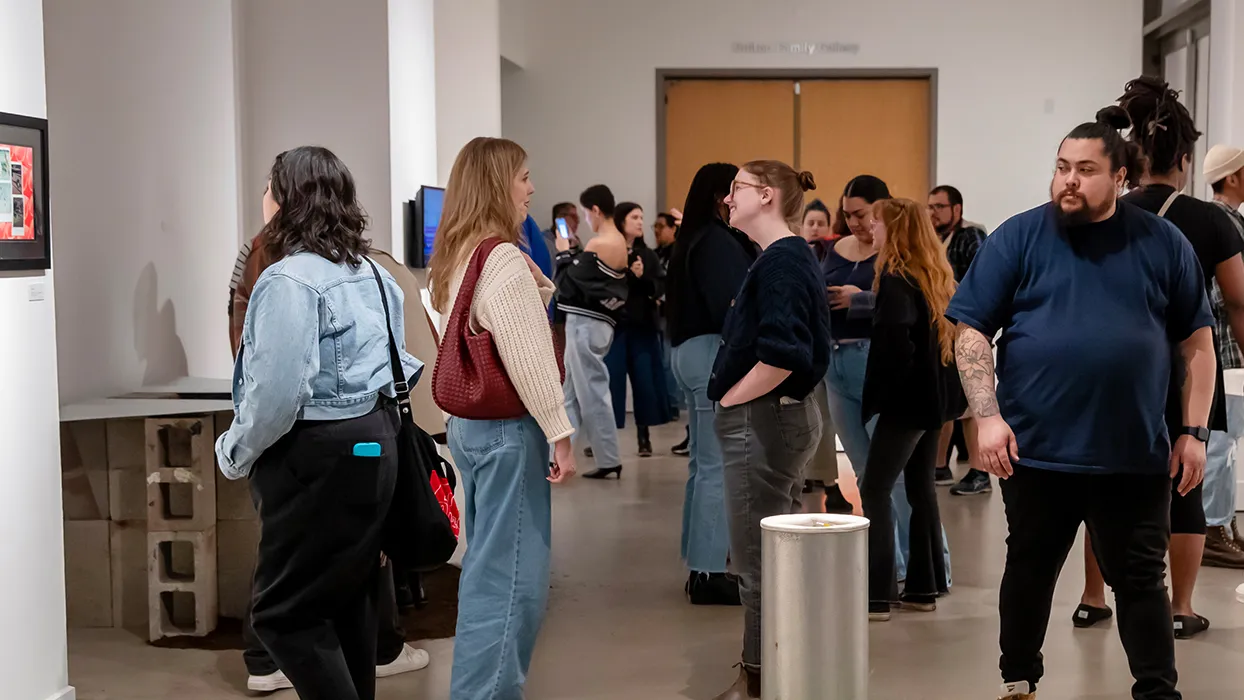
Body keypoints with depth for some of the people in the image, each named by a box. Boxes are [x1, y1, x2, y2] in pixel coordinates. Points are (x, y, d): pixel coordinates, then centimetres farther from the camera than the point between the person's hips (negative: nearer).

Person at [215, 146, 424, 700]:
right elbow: (396, 363, 14)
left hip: (317, 456, -9)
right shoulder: (369, 272, 10)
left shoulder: (288, 280, -18)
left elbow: (278, 393, -24)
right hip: (373, 443, 9)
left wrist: (236, 452, -8)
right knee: (348, 598, 16)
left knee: (284, 613, -1)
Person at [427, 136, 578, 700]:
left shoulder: (456, 258, 11)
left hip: (468, 420, 10)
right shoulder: (504, 259, -18)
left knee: (488, 565, 17)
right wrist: (560, 433, -15)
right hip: (508, 427, -10)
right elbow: (528, 361, -20)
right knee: (511, 576, -4)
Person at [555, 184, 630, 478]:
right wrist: (573, 255, 11)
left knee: (592, 392, -2)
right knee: (569, 391, 13)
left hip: (586, 323, -9)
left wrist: (564, 253, 1)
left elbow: (568, 285, -13)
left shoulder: (597, 245, -16)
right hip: (598, 322, 9)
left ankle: (608, 461, 3)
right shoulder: (620, 242, 11)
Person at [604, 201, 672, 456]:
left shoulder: (648, 255, 11)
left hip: (643, 327, 4)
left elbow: (661, 287, 2)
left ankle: (644, 435, 14)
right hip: (613, 326, -4)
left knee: (645, 380, 4)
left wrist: (643, 278, -14)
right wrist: (630, 275, -17)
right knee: (610, 380, -4)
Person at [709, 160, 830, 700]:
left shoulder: (782, 260, -17)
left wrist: (730, 398, -16)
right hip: (782, 417, 10)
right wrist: (733, 393, 10)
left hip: (761, 421, -10)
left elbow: (782, 355, -28)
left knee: (759, 564, -1)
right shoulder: (789, 256, 14)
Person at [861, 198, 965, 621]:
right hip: (936, 396, 9)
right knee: (921, 488, 15)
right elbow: (955, 329, 17)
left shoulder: (896, 277, -15)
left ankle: (877, 596, -6)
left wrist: (879, 393, -15)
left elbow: (896, 341, -25)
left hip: (908, 399, -9)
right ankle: (924, 588, 19)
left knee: (875, 491, -5)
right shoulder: (936, 273, 11)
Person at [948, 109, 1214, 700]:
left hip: (1135, 455, 0)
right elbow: (971, 332, -3)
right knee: (1029, 573, 14)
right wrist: (988, 416, -13)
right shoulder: (1018, 239, -1)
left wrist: (1192, 432, 0)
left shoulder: (1162, 244, 4)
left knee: (1141, 580, 6)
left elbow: (1196, 343, 7)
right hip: (1036, 451, 0)